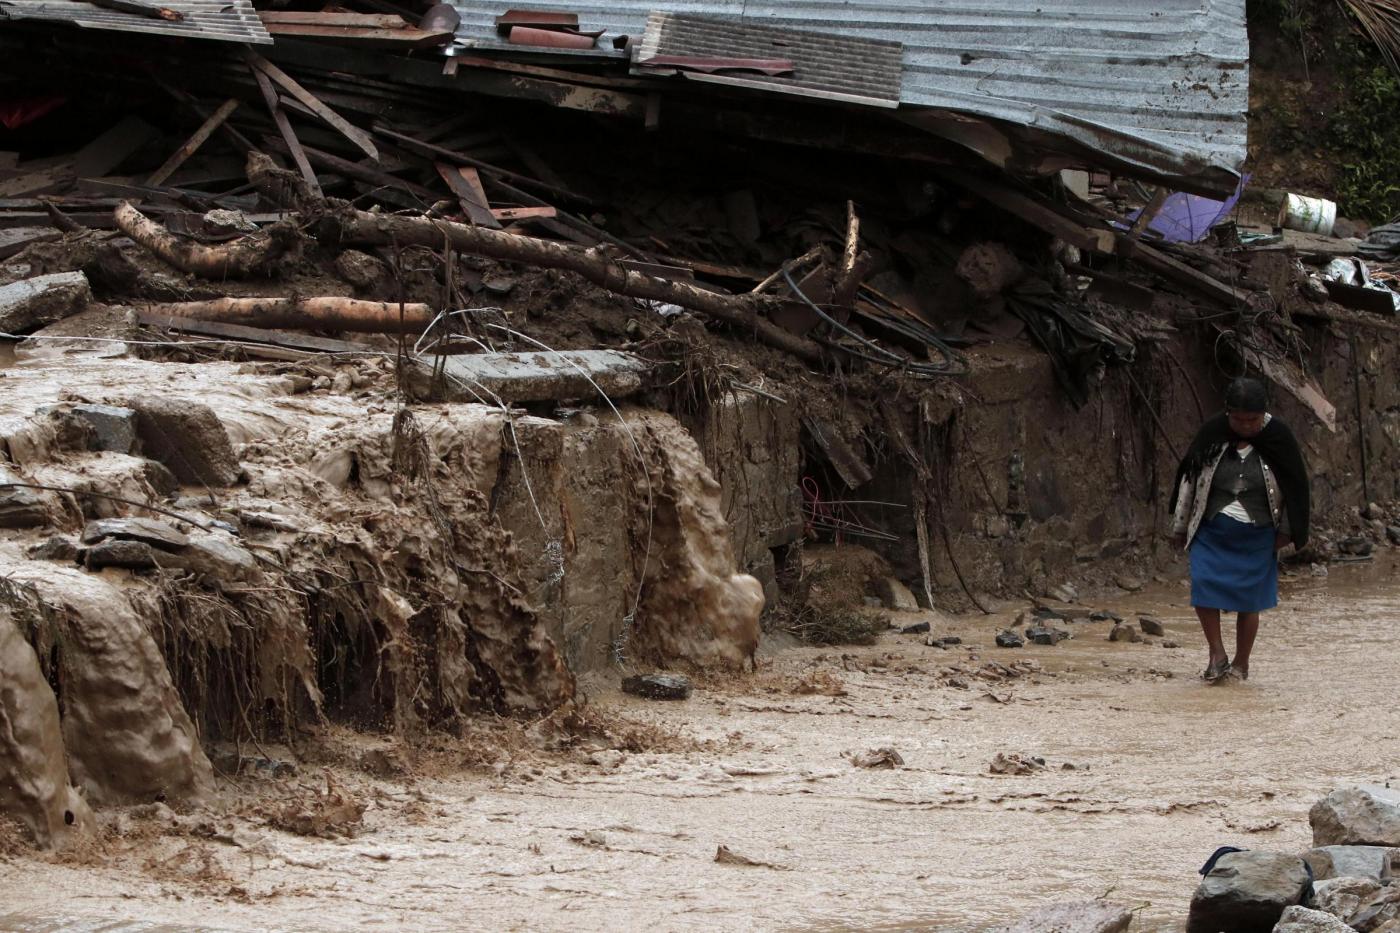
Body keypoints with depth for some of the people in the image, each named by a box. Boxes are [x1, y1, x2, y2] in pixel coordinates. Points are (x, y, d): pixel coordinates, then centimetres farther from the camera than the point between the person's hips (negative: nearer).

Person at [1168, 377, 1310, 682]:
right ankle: (1217, 654, 1)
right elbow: (1188, 479, 3)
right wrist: (1180, 528, 8)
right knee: (1203, 587, -13)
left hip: (1257, 536, -1)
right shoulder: (1212, 433, -7)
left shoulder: (1278, 437, -9)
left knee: (1249, 599, 3)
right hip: (1212, 531, 1)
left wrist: (1287, 530, 3)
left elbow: (1296, 484, 2)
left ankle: (1241, 663, 16)